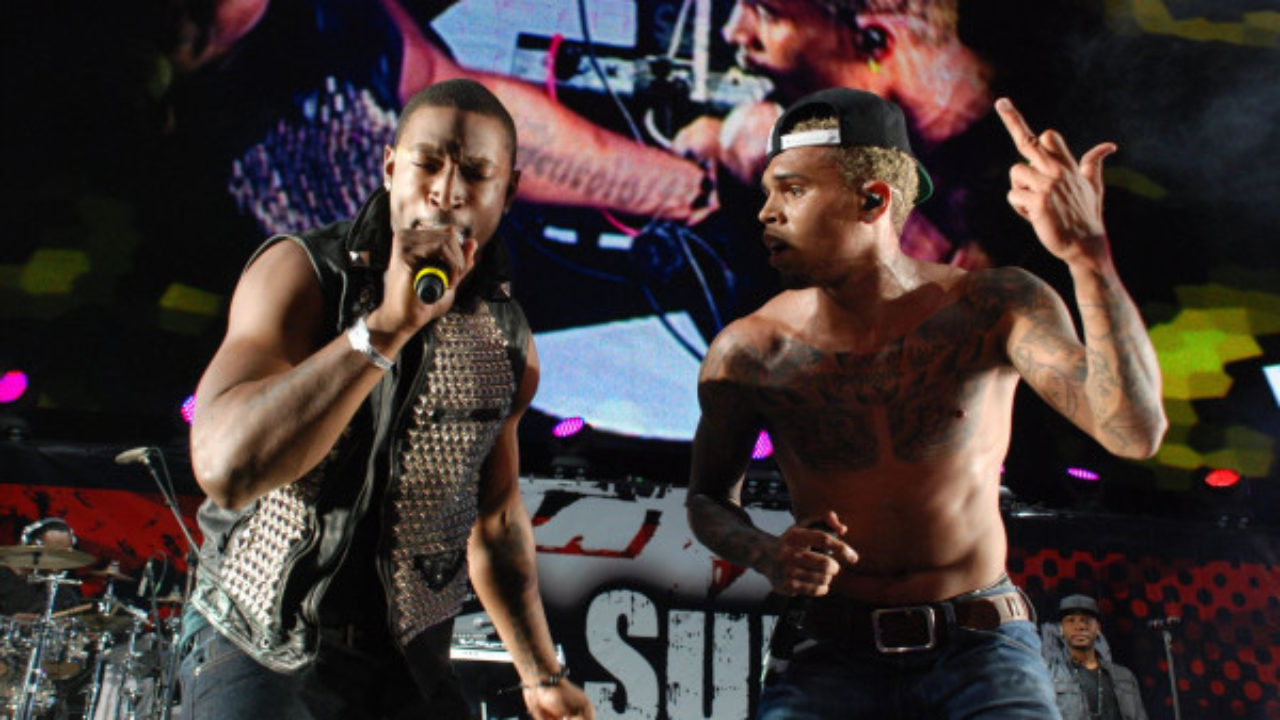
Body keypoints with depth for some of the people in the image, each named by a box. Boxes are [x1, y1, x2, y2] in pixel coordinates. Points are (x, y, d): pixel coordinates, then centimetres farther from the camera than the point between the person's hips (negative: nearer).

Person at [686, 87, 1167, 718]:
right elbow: (709, 498, 8)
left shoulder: (995, 307, -8)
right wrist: (767, 556, -14)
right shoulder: (749, 352, -7)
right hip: (830, 657, 1)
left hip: (980, 649, 0)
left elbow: (1135, 432, -20)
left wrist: (1088, 255, -30)